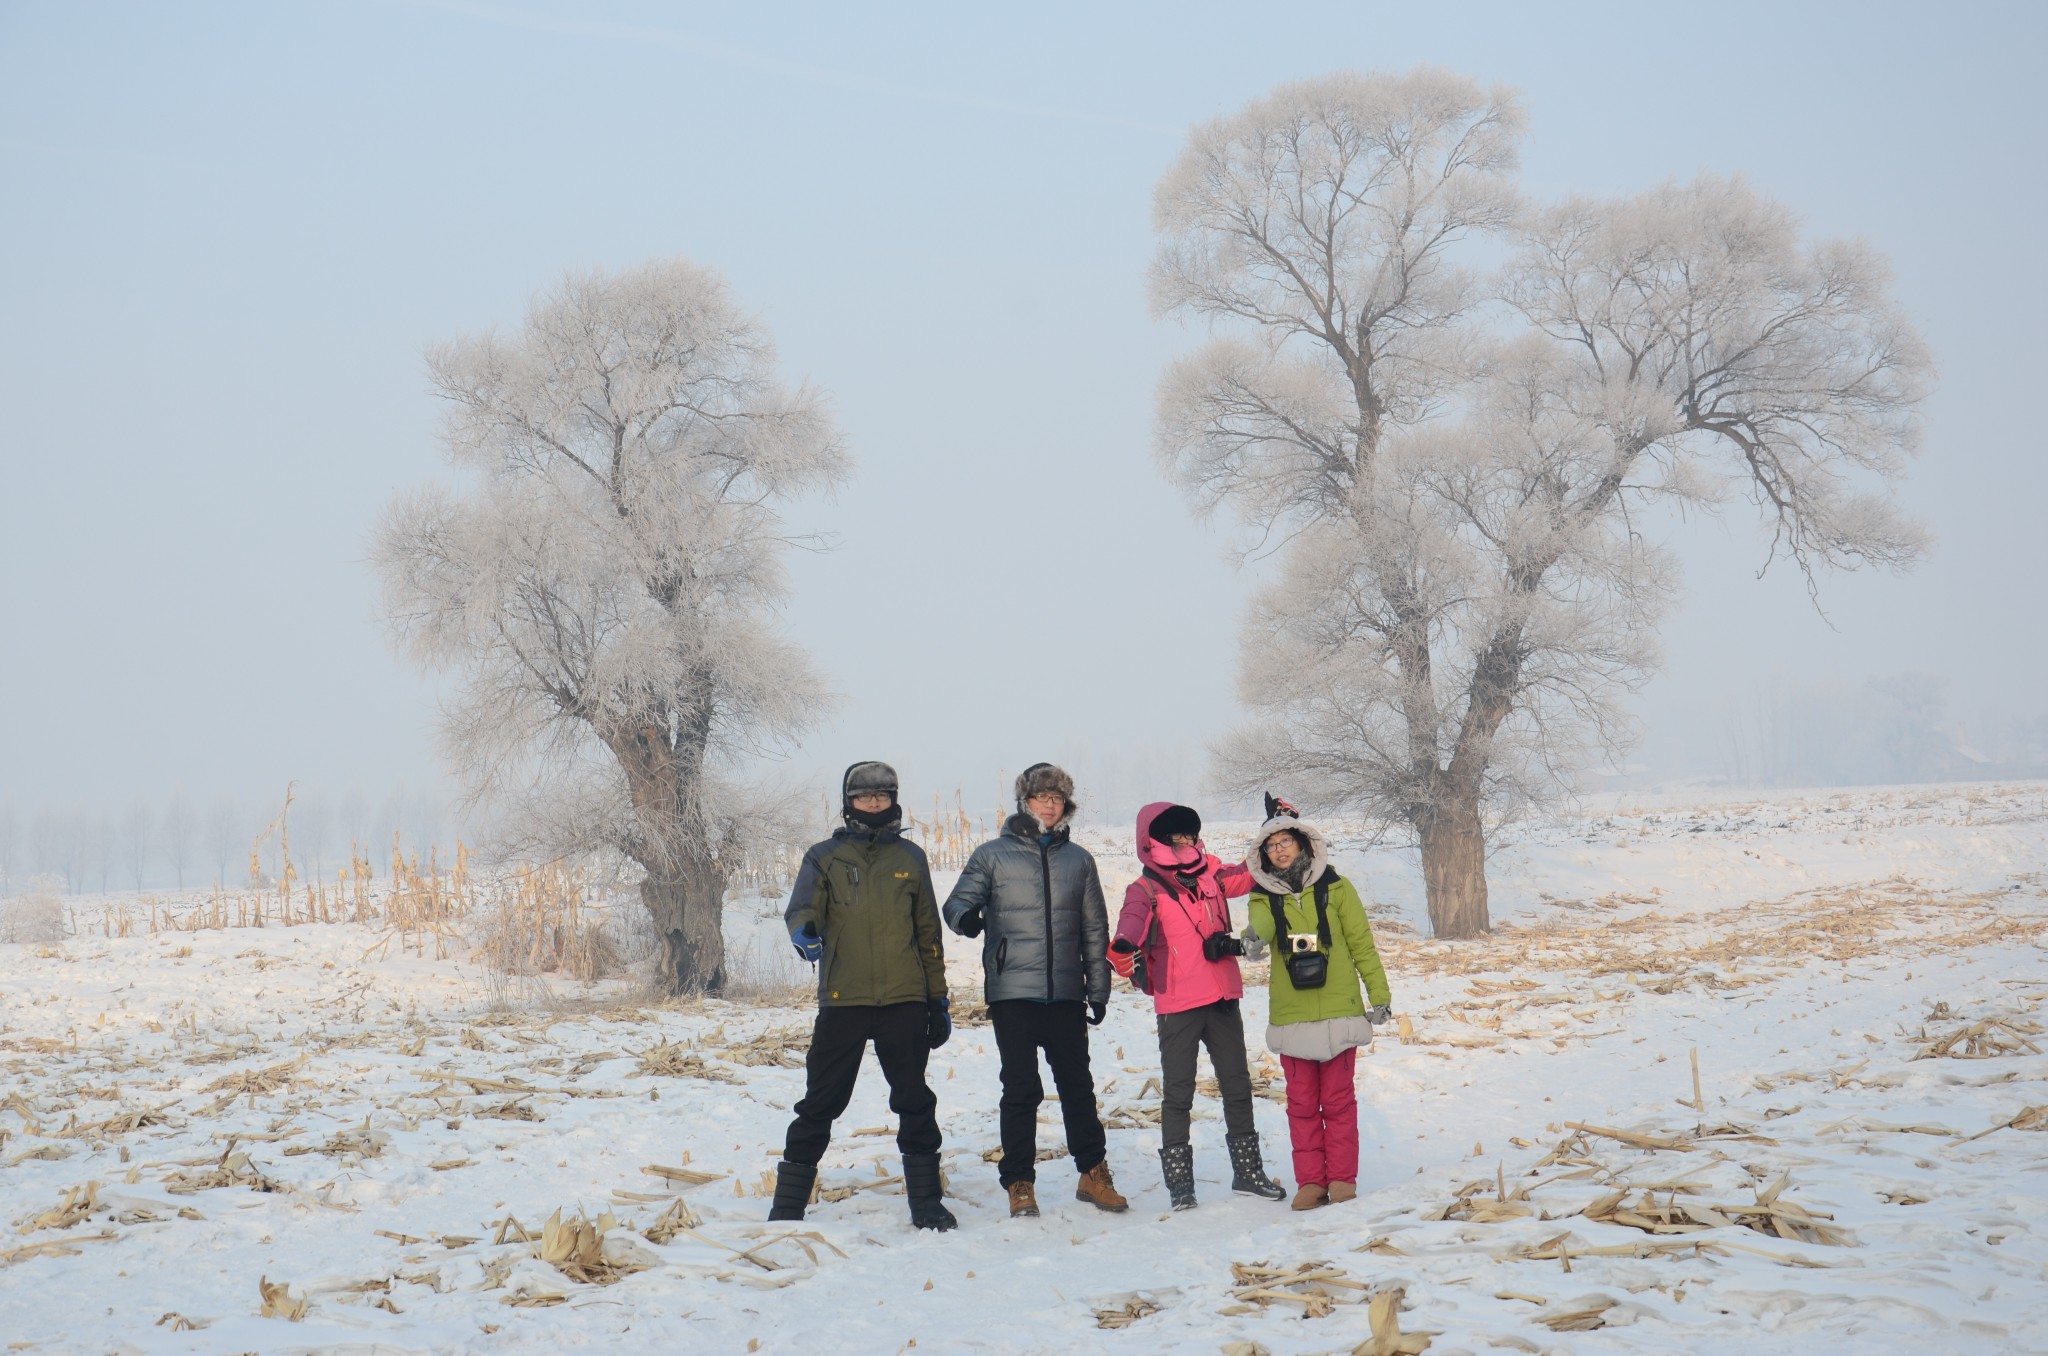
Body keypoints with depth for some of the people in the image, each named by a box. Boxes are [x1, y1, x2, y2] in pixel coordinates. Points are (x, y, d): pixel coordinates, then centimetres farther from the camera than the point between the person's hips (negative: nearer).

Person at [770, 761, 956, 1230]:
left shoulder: (910, 858, 12)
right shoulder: (825, 857, 6)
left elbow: (928, 933, 15)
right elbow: (802, 907, -10)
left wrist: (938, 999, 12)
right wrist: (805, 931, -34)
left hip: (904, 1001, 2)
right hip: (842, 1000, -1)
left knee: (915, 1102, 4)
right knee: (820, 1104, 2)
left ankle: (926, 1201, 14)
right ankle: (788, 1206, 9)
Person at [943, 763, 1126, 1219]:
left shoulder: (1079, 860, 11)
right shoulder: (993, 855, 3)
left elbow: (1094, 930, 15)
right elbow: (959, 900, 1)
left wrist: (1098, 990, 12)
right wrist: (966, 915, -24)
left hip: (1066, 995, 3)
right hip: (1012, 993, -2)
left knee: (1078, 1086, 9)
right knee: (1021, 1090, 0)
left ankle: (1093, 1173, 21)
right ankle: (1019, 1183, 9)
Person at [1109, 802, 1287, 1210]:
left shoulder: (1211, 874, 9)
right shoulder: (1147, 889, -8)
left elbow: (1250, 873, 21)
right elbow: (1134, 917, -27)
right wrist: (1123, 946, -50)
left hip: (1222, 999, 5)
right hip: (1178, 1005, -5)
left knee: (1237, 1085, 14)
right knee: (1178, 1093, 0)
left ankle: (1248, 1171, 27)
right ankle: (1178, 1181, 8)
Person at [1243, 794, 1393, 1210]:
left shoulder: (1334, 887, 1)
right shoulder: (1264, 897, 5)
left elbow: (1362, 943, 5)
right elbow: (1259, 927, -16)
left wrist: (1380, 994, 3)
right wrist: (1252, 939, -40)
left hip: (1338, 1010, -2)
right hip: (1291, 1015, 2)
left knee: (1338, 1099, 3)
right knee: (1301, 1102, 6)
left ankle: (1342, 1177, 11)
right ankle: (1310, 1181, 12)